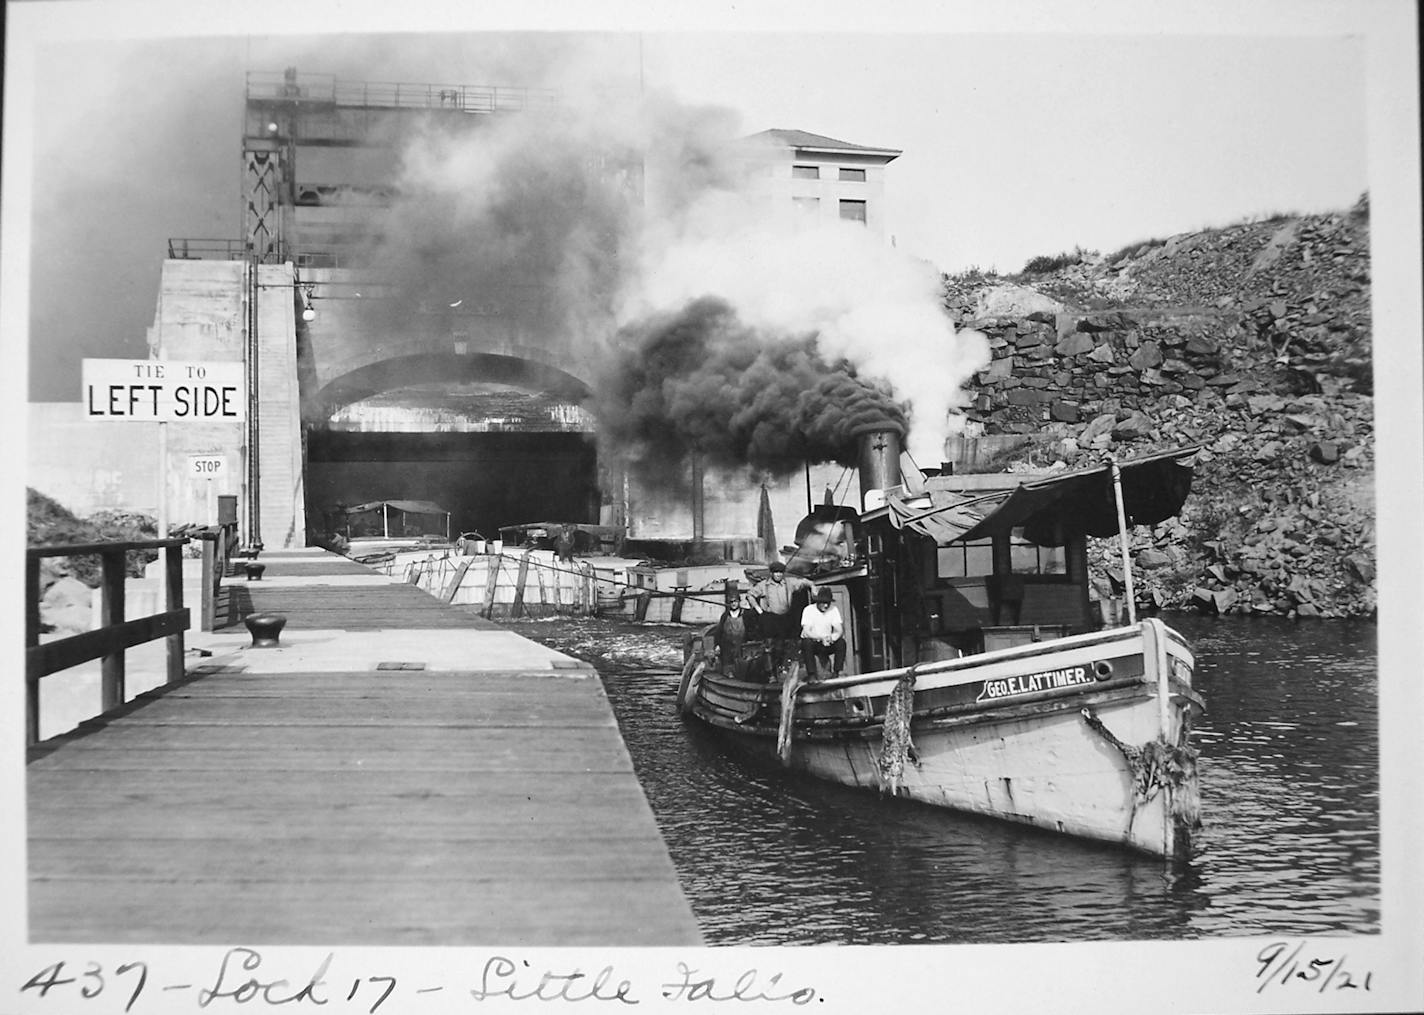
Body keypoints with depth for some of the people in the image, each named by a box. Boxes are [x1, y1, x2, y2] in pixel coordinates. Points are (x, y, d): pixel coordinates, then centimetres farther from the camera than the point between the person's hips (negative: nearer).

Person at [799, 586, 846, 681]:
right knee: (807, 642, -35)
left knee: (841, 642, -24)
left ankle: (836, 673, -20)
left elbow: (840, 631, -10)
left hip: (828, 644, 3)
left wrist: (831, 637, -34)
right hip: (813, 642, -2)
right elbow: (806, 632, -23)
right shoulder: (808, 610, -13)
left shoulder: (833, 610, -3)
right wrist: (821, 637, -40)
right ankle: (811, 675, -30)